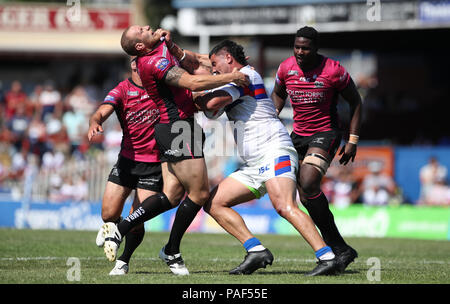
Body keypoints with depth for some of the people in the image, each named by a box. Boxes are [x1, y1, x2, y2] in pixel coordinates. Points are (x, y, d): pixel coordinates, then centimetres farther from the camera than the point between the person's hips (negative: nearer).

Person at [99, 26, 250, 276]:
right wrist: (231, 77, -18)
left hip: (169, 130, 10)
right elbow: (194, 83, -26)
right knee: (199, 193, -3)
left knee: (170, 195, 4)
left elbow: (192, 64, 22)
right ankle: (172, 253, 8)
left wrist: (171, 46, 5)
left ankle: (119, 229, 1)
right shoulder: (155, 63, -19)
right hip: (179, 127, -10)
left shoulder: (161, 49, 12)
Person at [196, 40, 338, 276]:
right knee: (213, 203, 3)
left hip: (274, 151, -11)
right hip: (253, 165, 11)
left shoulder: (245, 74, -3)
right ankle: (256, 251, -8)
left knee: (284, 207, -29)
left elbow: (212, 104, -16)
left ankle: (327, 258, -35)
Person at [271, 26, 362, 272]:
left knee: (308, 184, -26)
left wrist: (352, 140, -7)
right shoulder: (286, 68, -2)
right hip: (298, 134, 6)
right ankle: (340, 249, 8)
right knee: (306, 195, -1)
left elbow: (355, 102, -3)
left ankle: (335, 247, -15)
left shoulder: (333, 71, -15)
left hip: (325, 134, -6)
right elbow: (278, 93, 20)